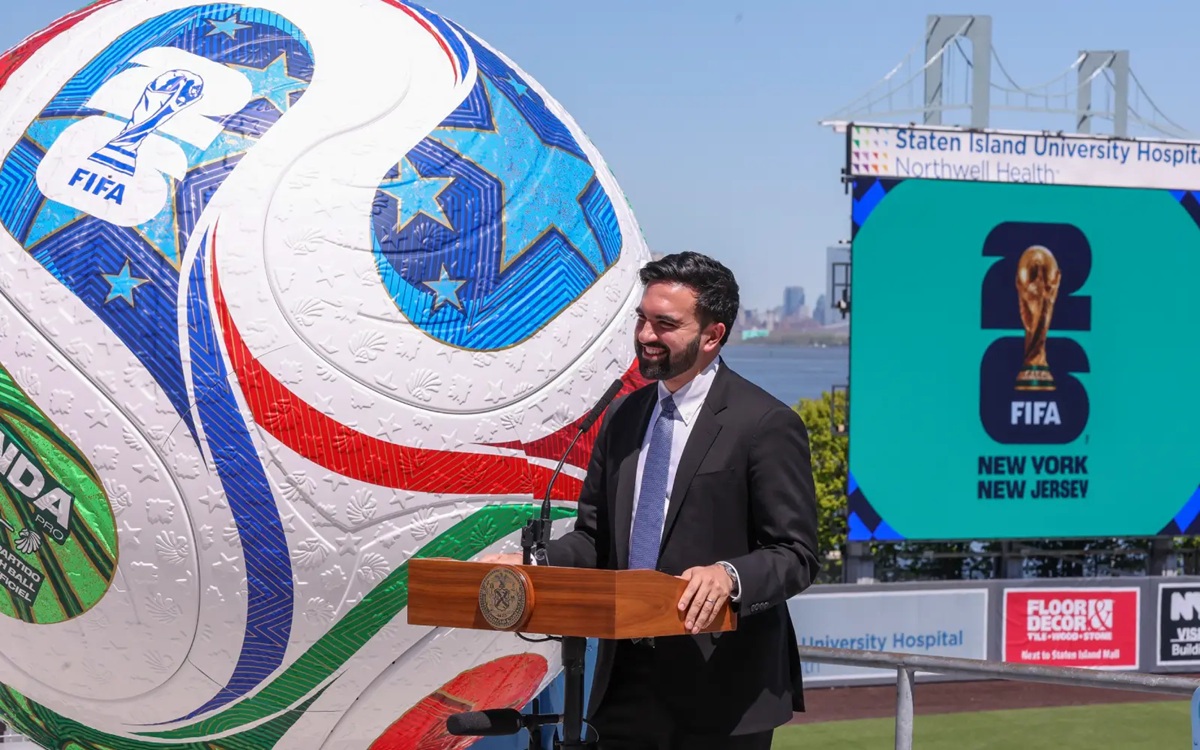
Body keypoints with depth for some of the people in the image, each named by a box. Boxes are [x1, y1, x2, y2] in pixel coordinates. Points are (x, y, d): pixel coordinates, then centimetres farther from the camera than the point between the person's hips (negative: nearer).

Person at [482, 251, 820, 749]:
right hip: (626, 684, 6)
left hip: (723, 692, -6)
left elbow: (795, 554, -9)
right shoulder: (622, 418, 12)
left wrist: (731, 575, -28)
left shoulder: (766, 424, -8)